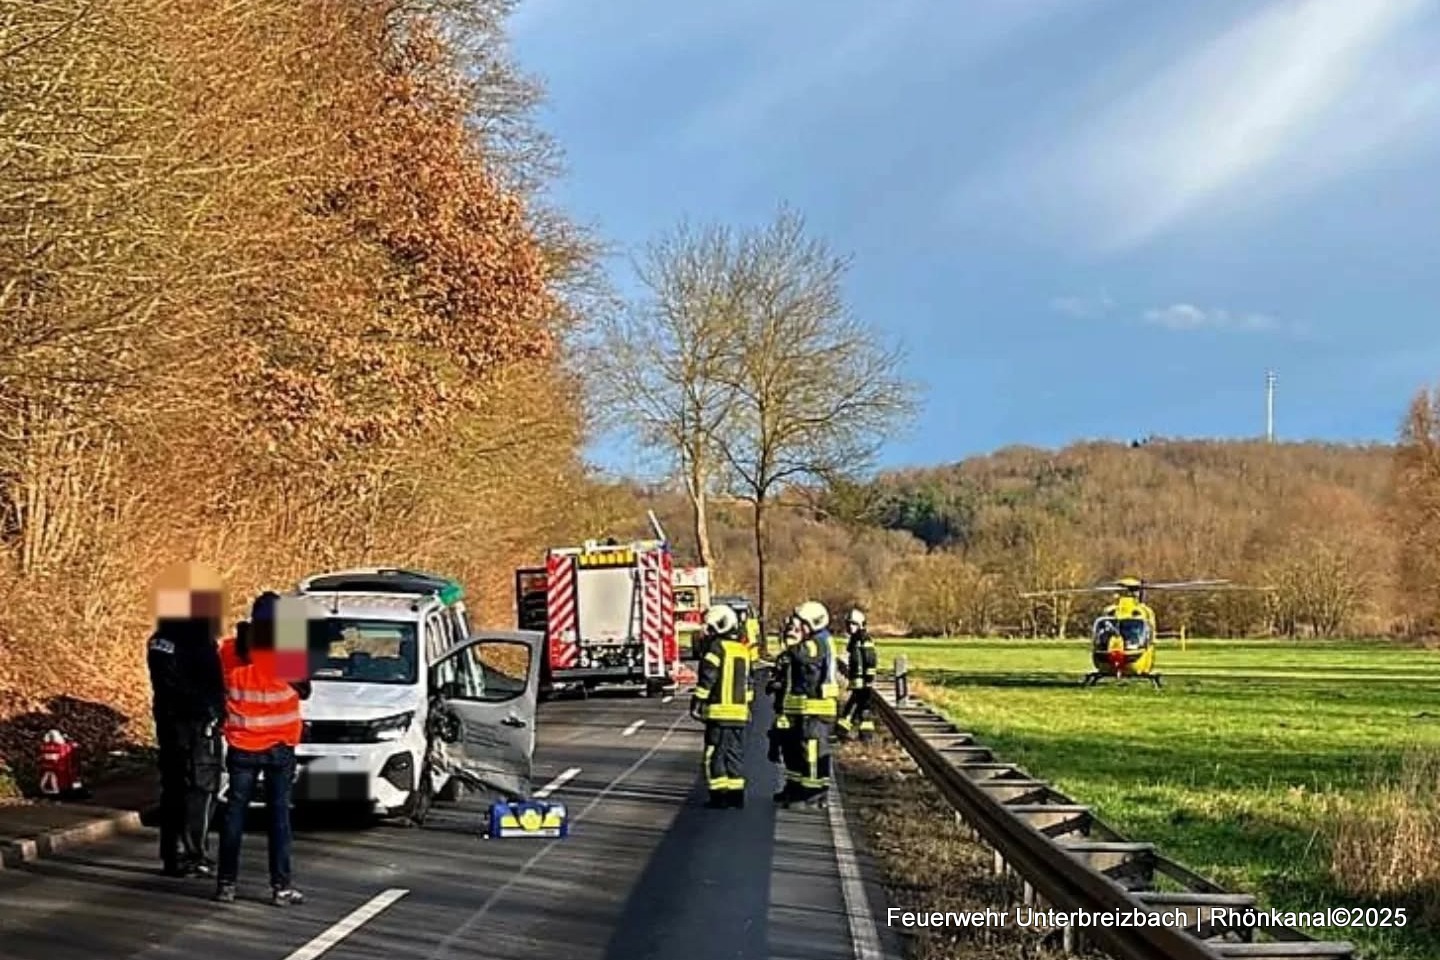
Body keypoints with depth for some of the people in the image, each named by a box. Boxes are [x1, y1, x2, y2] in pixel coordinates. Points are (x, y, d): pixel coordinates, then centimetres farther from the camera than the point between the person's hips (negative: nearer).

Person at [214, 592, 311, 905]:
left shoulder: (232, 651, -5)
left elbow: (220, 690, 4)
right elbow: (304, 692, 0)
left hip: (241, 746, 2)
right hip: (279, 746, -2)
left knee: (235, 812, 7)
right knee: (279, 815, 3)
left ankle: (226, 883, 7)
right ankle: (281, 886, 2)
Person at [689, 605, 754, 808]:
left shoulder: (716, 647, -8)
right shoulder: (743, 650, 14)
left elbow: (706, 679, -13)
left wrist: (697, 703, -8)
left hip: (719, 711, -7)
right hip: (740, 713, 7)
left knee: (716, 754, -2)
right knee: (735, 753, 12)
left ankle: (719, 794, -5)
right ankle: (736, 793, 12)